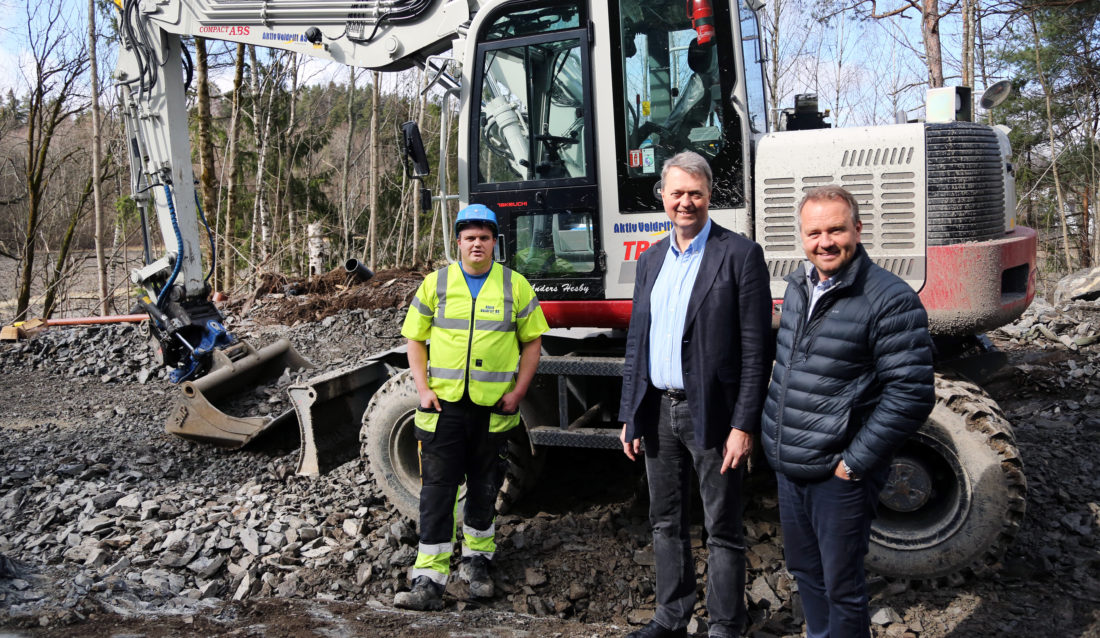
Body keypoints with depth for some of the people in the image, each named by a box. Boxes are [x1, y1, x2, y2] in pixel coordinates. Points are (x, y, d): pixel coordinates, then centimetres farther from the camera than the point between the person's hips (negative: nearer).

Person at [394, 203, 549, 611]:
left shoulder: (515, 286, 4)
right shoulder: (435, 283, 4)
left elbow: (532, 342, 7)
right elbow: (415, 340, 8)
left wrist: (518, 392, -3)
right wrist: (423, 389, -4)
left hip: (493, 407, 1)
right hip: (443, 404, 0)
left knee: (484, 486, 12)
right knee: (437, 489, -3)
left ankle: (476, 560, 31)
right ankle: (429, 580, -1)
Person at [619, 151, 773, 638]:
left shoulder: (740, 255, -7)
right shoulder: (651, 260, 12)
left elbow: (755, 348, -11)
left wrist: (743, 425, -15)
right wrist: (629, 415, 10)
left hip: (711, 414, -6)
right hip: (658, 412, 6)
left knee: (722, 531, 4)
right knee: (666, 523, 16)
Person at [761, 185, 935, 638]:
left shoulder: (890, 299, -16)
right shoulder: (798, 287, 7)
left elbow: (911, 393, -19)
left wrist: (855, 462, -17)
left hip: (838, 475, -7)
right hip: (787, 466, 7)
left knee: (841, 586, 5)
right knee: (803, 567, 22)